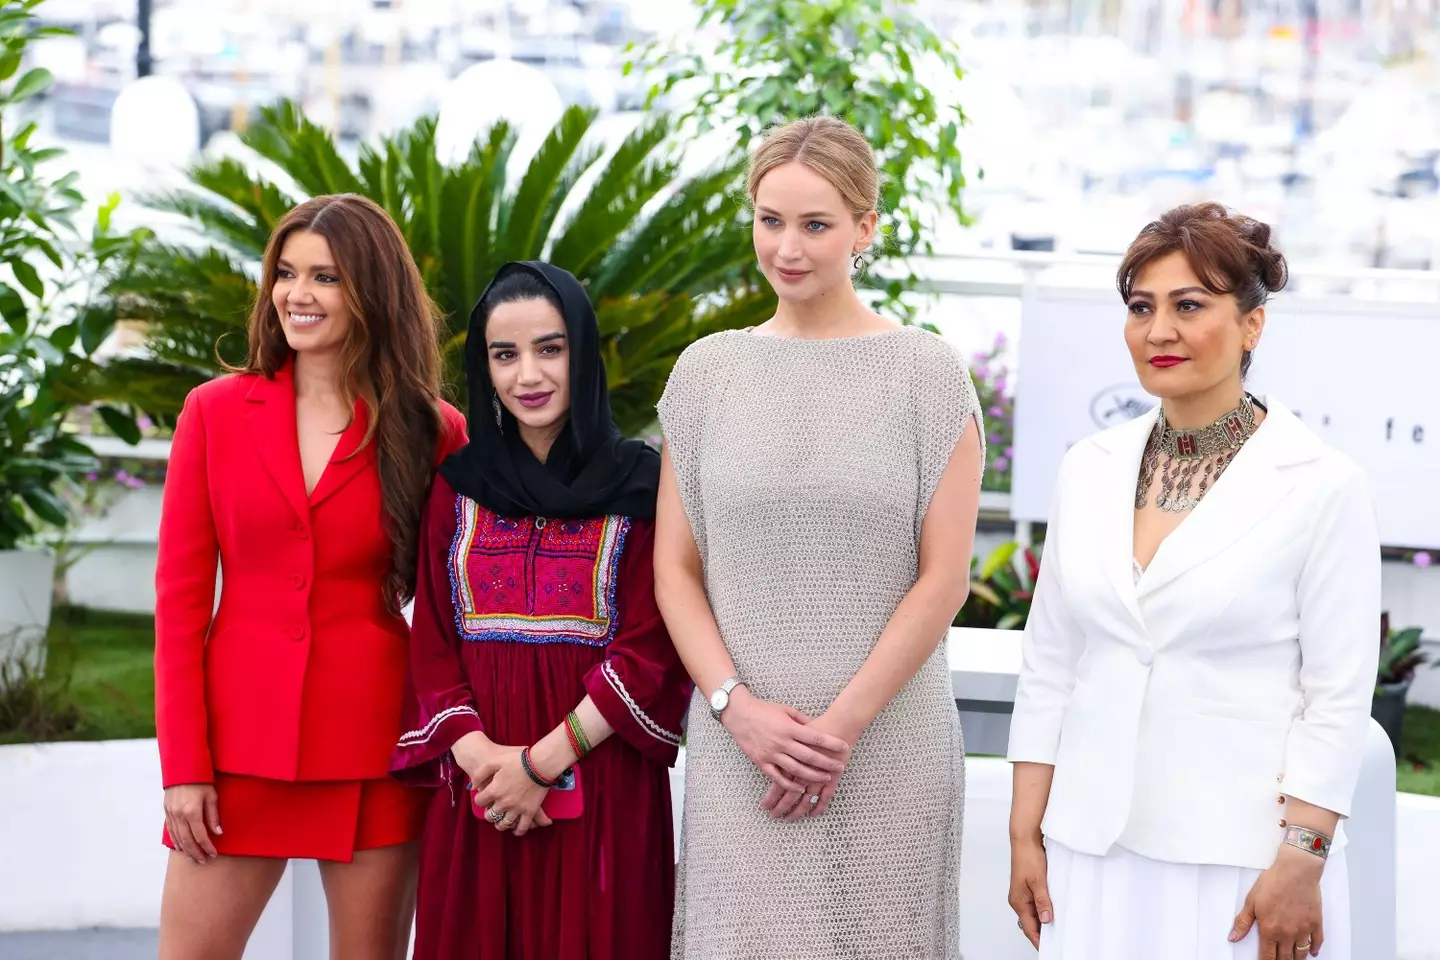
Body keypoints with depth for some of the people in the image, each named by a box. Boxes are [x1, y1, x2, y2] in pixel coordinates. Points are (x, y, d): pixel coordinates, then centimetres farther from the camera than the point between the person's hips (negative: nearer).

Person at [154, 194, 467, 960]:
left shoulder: (430, 433, 2)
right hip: (241, 741, 1)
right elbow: (180, 598, 3)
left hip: (374, 746, -1)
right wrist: (183, 766, -3)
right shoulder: (215, 412, 5)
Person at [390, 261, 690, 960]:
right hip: (476, 790, 3)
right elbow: (432, 644, 6)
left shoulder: (639, 485, 0)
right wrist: (478, 754, -11)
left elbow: (650, 652, -7)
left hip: (603, 787, -3)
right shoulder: (459, 488, 10)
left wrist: (542, 763, -13)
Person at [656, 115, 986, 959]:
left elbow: (943, 578, -3)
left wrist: (843, 723, -10)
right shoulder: (708, 370, 8)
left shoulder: (927, 373, 0)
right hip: (738, 746, 2)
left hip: (887, 751, -2)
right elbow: (675, 569, 7)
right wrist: (737, 705, -7)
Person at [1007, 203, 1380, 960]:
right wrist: (1025, 835, 7)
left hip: (1240, 860, -4)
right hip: (1092, 847, 4)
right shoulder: (1089, 470, 7)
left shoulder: (1323, 487, -6)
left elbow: (1338, 696, -7)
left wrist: (1301, 863, -11)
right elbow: (1049, 664, 10)